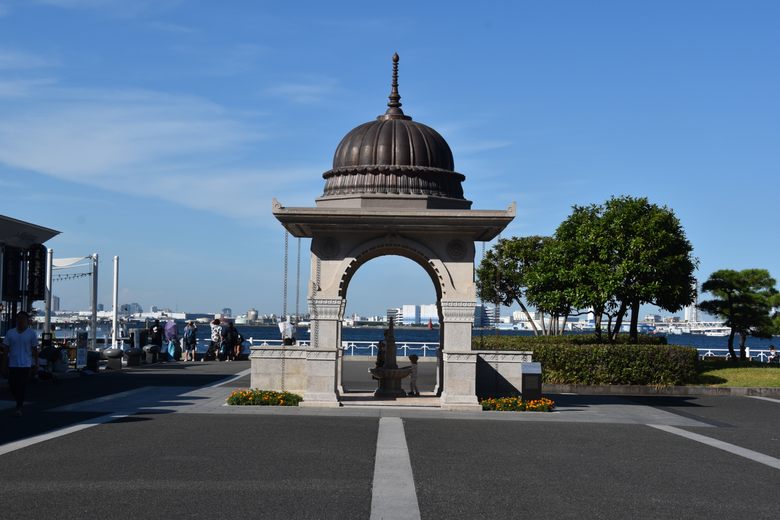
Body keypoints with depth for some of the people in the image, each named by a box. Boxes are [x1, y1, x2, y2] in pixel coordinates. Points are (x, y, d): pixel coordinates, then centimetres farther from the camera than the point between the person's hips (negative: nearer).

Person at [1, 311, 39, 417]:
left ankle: (19, 408, -3)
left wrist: (36, 364, 3)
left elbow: (34, 350, 4)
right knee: (12, 386, 4)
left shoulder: (31, 333, 2)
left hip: (25, 364, -3)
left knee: (22, 386, -8)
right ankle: (20, 403, 28)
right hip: (12, 364, 3)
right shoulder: (10, 333, 7)